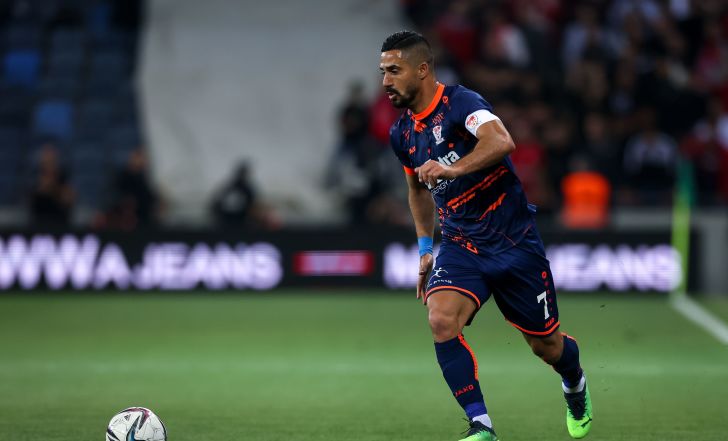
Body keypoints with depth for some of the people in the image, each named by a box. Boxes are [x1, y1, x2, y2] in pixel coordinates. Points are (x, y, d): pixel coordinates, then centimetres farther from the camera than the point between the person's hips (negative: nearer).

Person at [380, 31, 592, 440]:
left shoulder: (459, 102, -16)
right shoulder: (402, 133, 6)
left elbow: (501, 141, -36)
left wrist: (453, 168, -49)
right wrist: (426, 249, 25)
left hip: (514, 239, -5)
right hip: (460, 246, 5)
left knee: (546, 345, 8)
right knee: (442, 320, -24)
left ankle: (576, 387, 44)